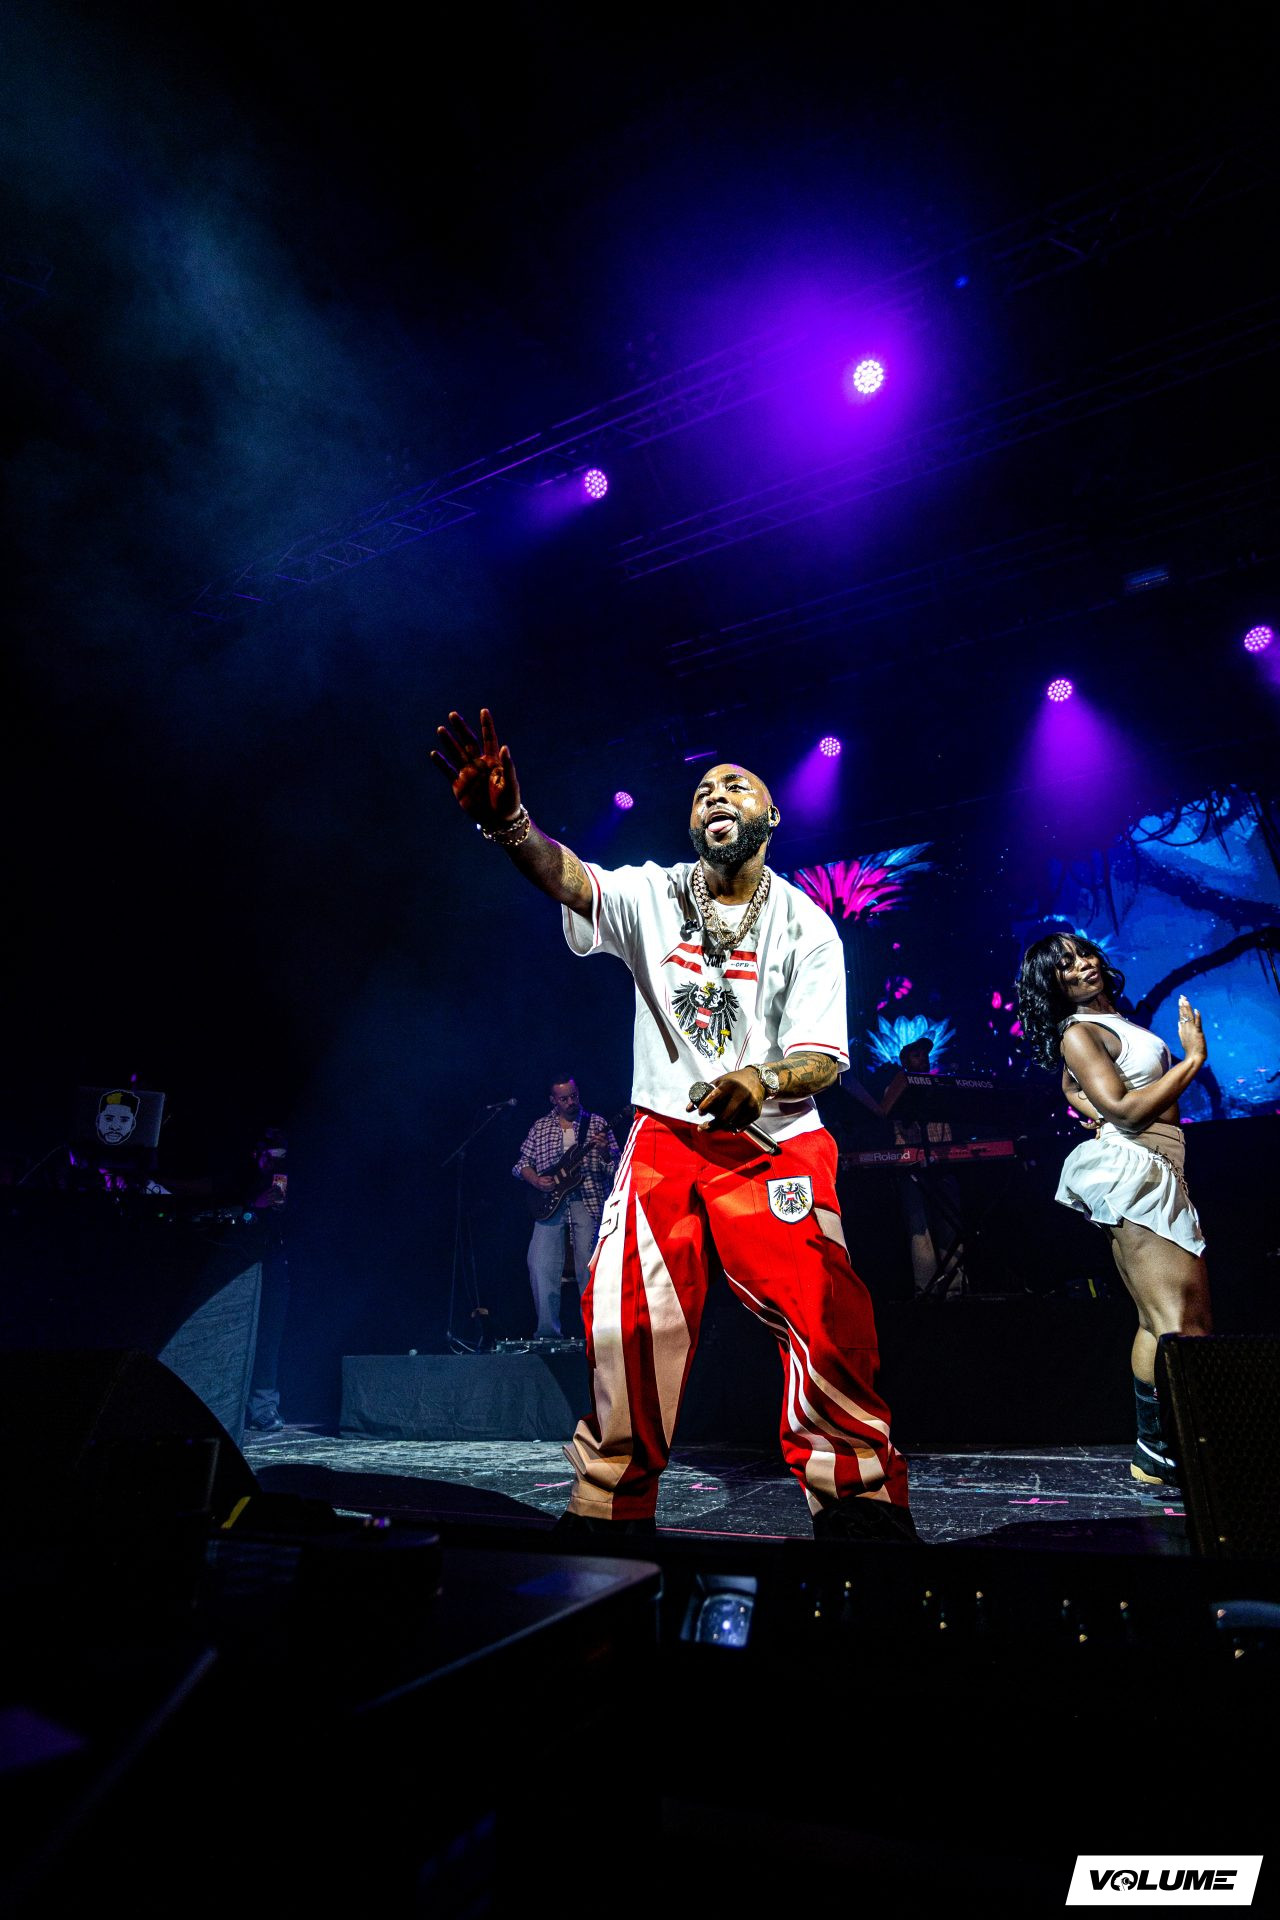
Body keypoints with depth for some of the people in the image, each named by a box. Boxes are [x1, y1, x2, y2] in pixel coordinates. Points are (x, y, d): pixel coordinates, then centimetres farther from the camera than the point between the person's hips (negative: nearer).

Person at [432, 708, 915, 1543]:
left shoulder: (806, 926, 1)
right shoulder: (653, 894, 2)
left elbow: (825, 1054, -5)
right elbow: (570, 877, -19)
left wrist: (764, 1078, -29)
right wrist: (507, 820, -41)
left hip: (774, 1146, -1)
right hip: (664, 1137, 1)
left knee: (826, 1316, -15)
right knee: (629, 1316, -6)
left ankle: (858, 1499, 3)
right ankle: (613, 1502, 14)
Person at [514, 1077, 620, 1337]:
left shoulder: (597, 1123, 9)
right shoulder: (540, 1127, 15)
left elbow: (615, 1168, 6)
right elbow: (522, 1164, 15)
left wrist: (604, 1153, -16)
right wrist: (535, 1180, -5)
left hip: (588, 1202, -2)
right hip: (550, 1202, 2)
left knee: (589, 1268, -7)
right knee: (540, 1267, -8)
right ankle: (547, 1332, 2)